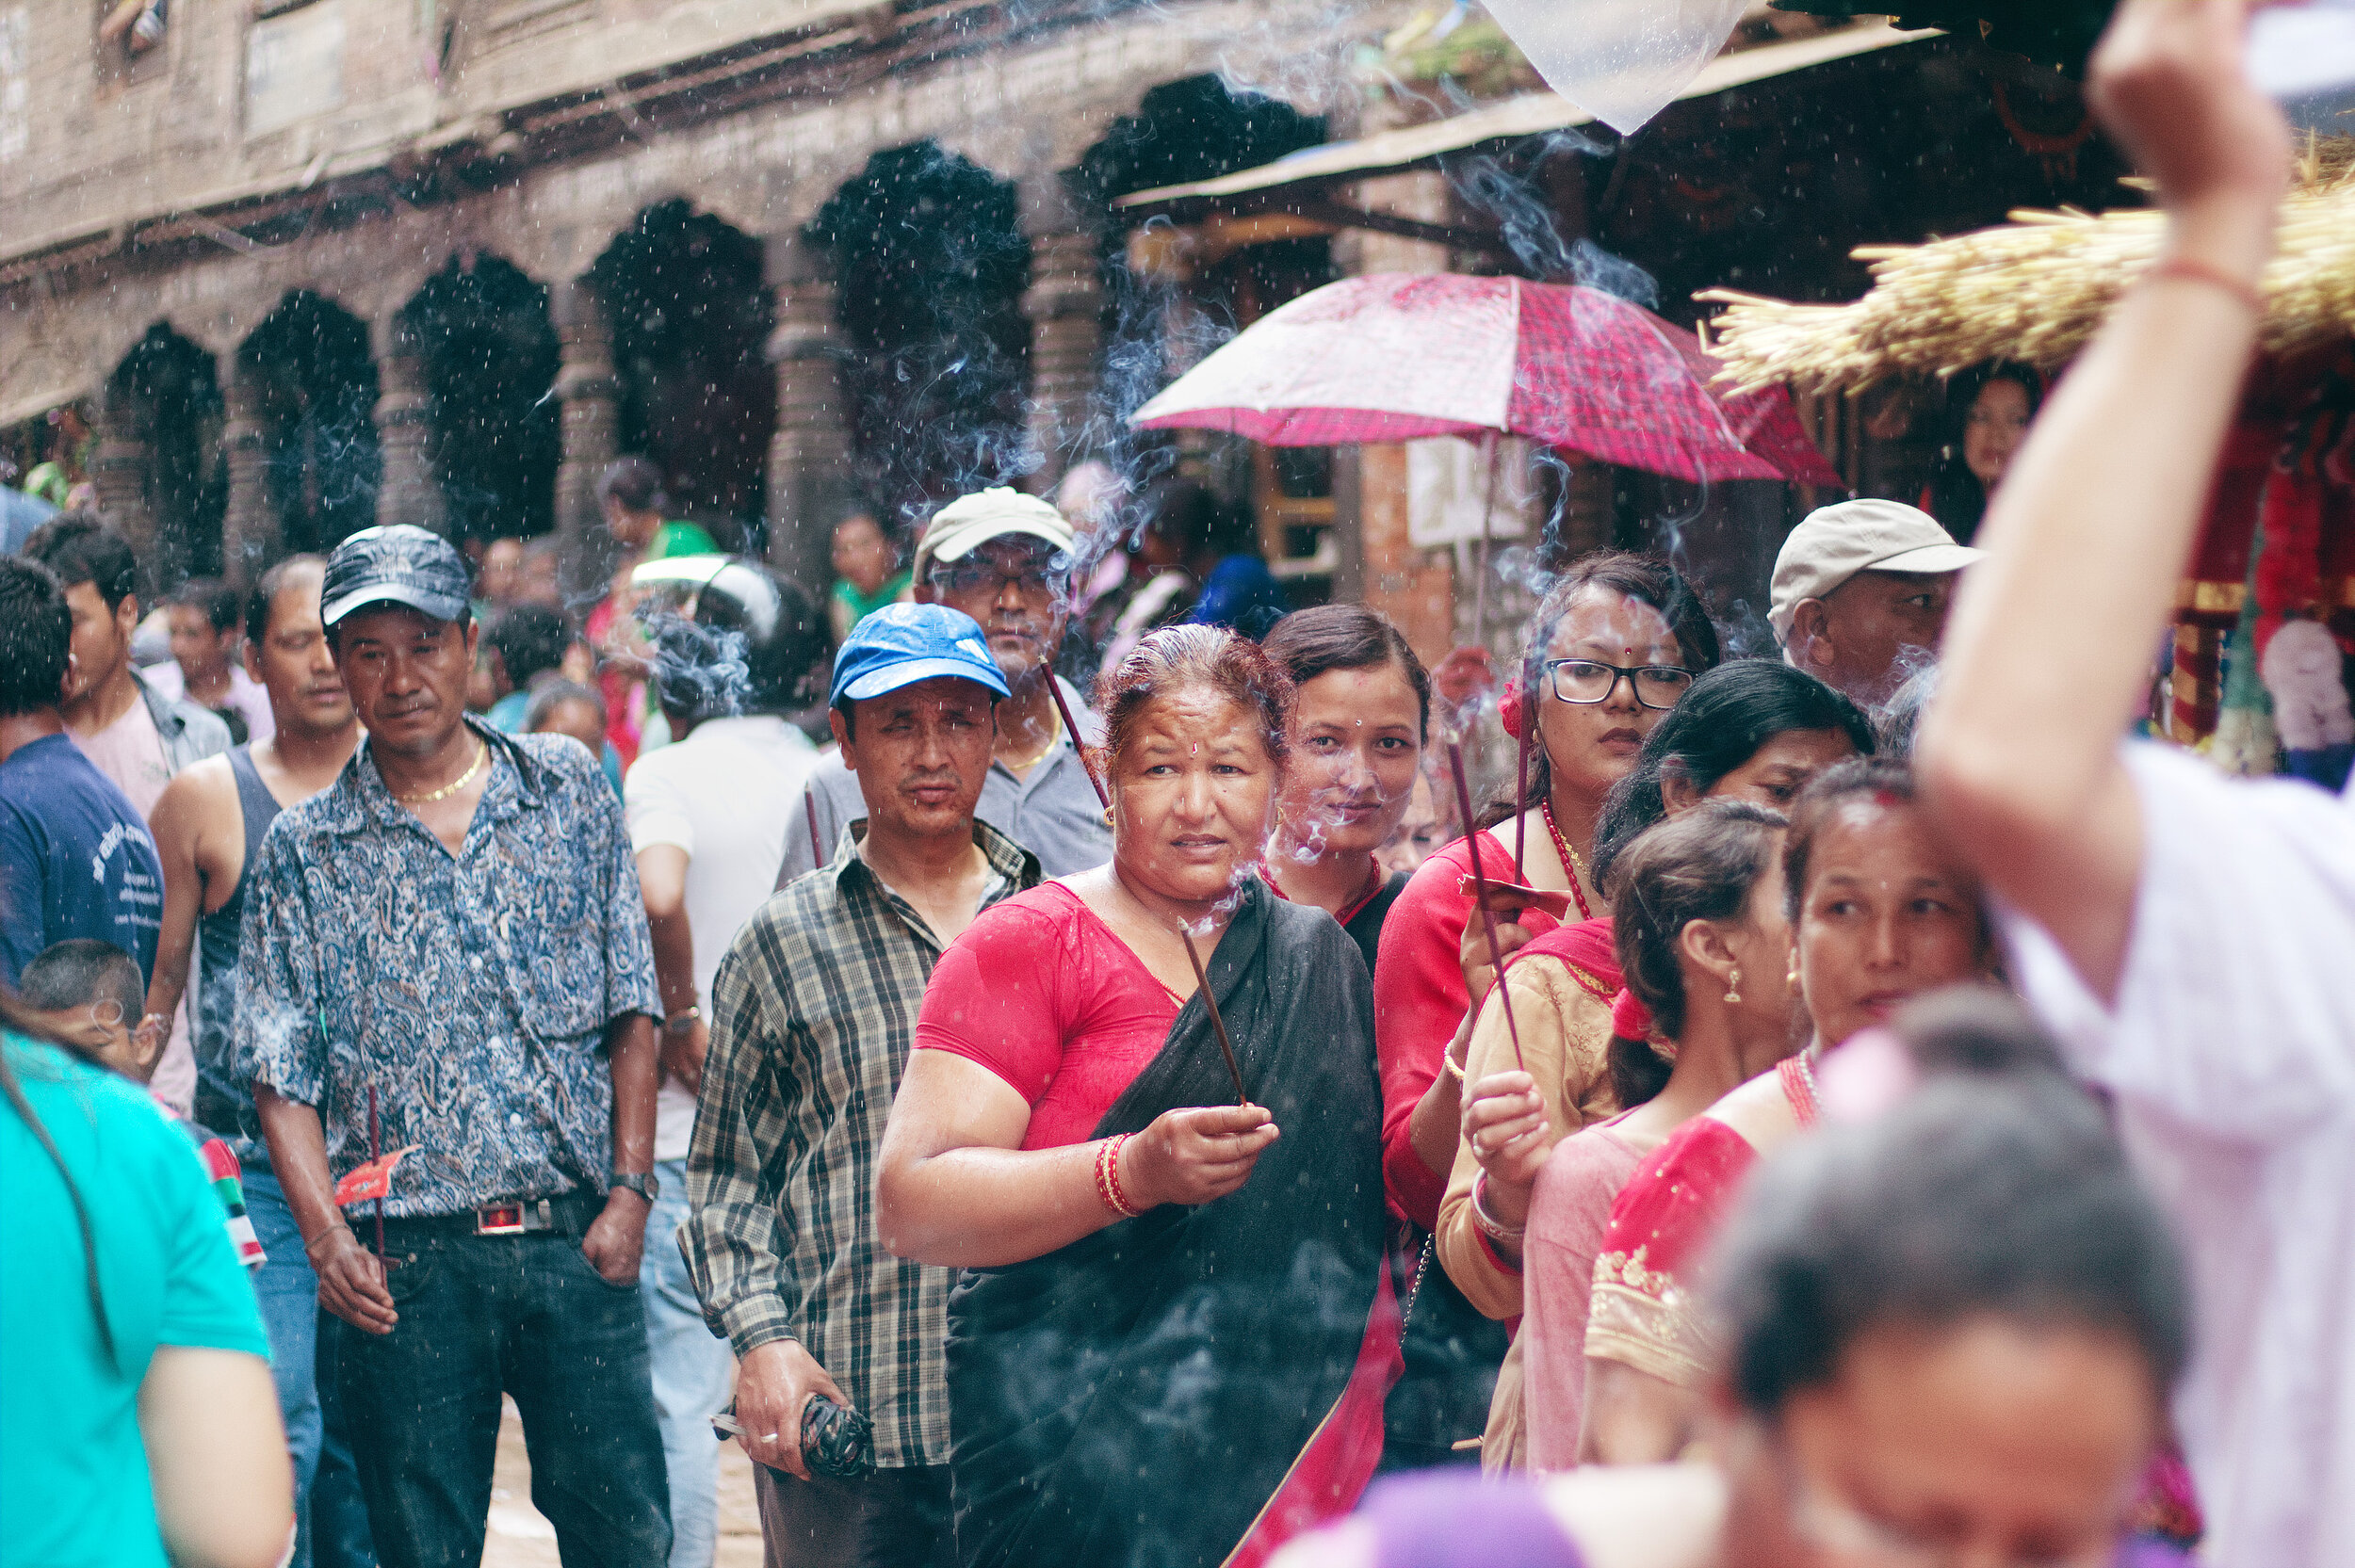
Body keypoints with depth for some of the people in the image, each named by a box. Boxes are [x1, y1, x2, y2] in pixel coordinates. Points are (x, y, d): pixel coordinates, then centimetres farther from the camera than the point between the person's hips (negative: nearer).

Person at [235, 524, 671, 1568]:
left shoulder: (569, 793, 8)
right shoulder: (302, 849, 6)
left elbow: (631, 1009, 6)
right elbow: (282, 1076, 3)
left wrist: (630, 1188, -3)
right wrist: (326, 1239, -10)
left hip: (576, 1243, 0)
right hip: (410, 1264, 0)